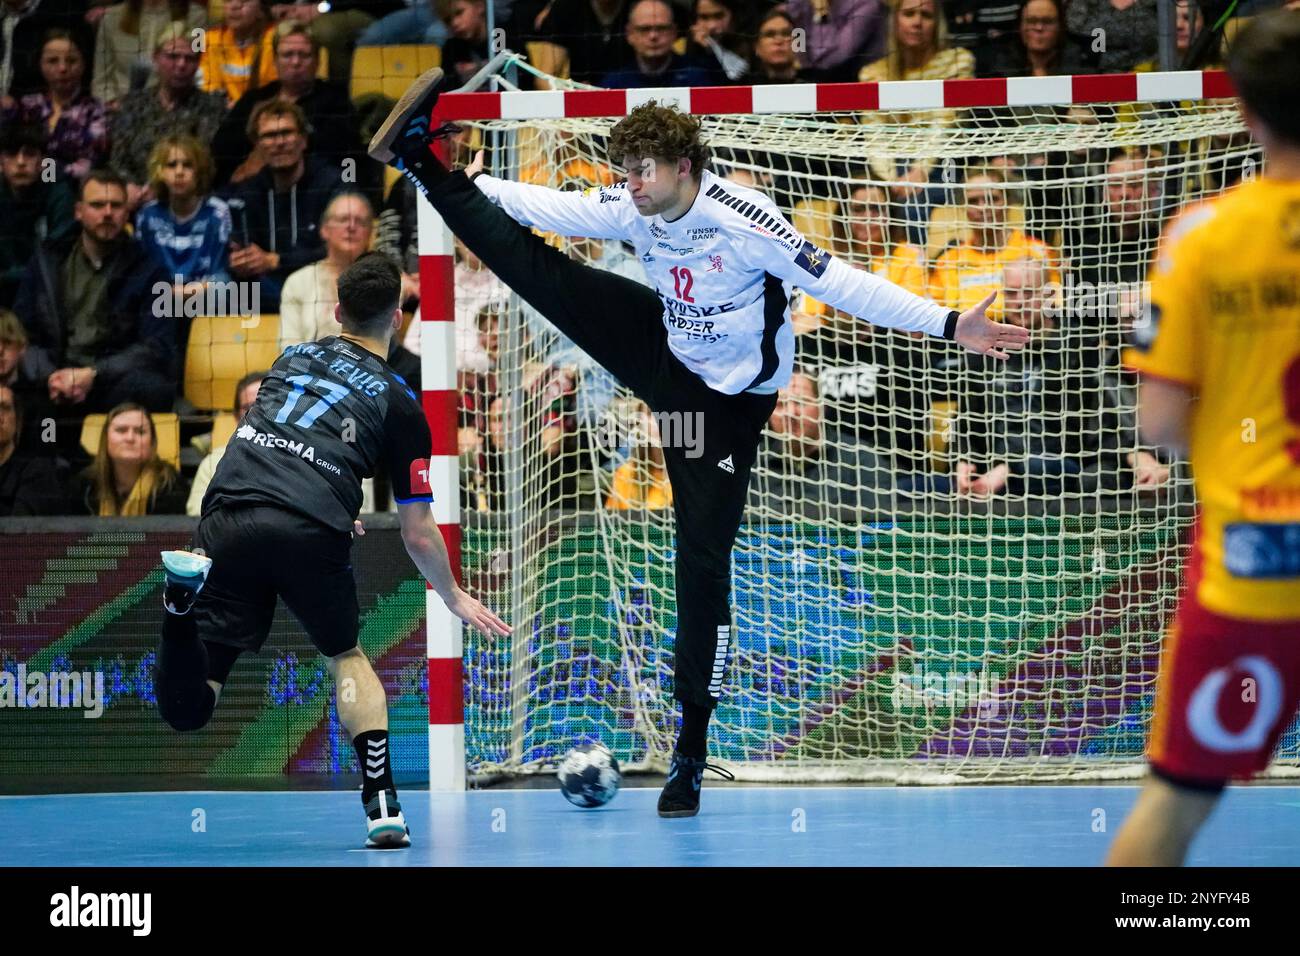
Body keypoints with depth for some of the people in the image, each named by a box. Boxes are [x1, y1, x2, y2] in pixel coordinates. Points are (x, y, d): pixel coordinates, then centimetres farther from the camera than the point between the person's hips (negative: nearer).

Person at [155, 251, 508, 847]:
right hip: (311, 534, -2)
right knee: (347, 657, 28)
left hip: (228, 518, 2)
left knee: (188, 705, 0)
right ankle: (382, 805, 15)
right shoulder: (397, 403, 15)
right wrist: (454, 597, 36)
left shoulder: (291, 358, 27)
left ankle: (183, 595, -29)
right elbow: (418, 535, 18)